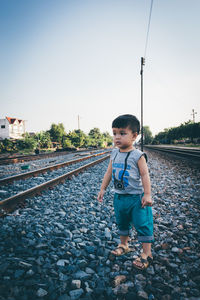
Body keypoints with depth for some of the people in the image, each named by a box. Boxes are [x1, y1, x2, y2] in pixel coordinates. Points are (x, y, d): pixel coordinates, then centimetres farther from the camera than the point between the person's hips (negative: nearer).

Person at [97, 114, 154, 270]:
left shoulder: (138, 155, -16)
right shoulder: (114, 154, 2)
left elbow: (145, 175, -14)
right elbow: (109, 172, 9)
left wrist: (147, 195, -17)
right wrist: (103, 189, 10)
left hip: (136, 198, -6)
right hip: (119, 197, 6)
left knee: (142, 224, 3)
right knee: (122, 223, 22)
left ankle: (147, 253, 18)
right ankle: (124, 245, 42)